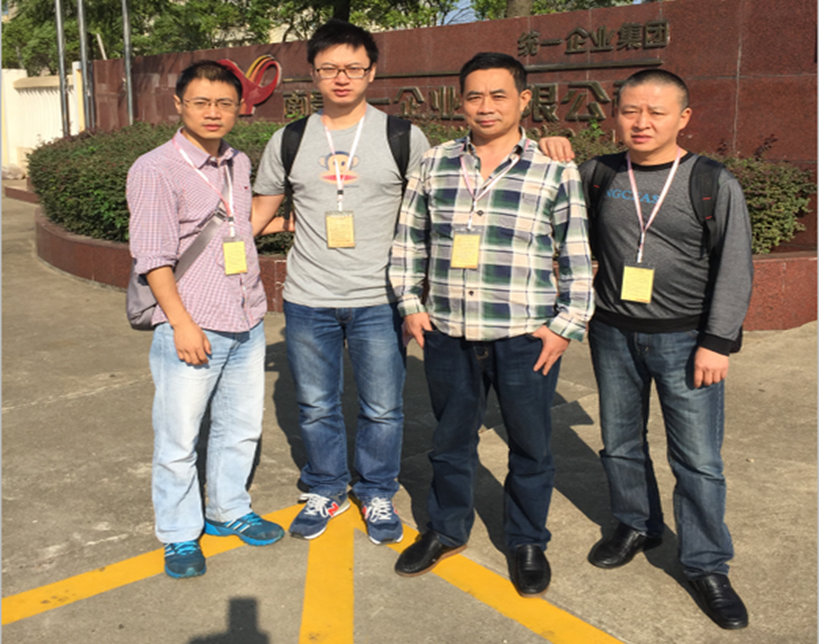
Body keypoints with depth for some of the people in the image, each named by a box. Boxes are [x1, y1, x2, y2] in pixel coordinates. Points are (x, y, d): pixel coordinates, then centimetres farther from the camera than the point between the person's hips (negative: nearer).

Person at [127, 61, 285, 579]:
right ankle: (180, 535, 19)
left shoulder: (239, 164, 12)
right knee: (179, 438, 2)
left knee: (242, 427, 17)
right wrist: (182, 322, -17)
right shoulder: (155, 169, -9)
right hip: (190, 329, -7)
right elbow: (153, 255, -14)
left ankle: (229, 510, 36)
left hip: (247, 323, 7)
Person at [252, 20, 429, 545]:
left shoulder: (403, 138, -2)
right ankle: (326, 491, 34)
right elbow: (259, 216, 12)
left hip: (379, 301, -1)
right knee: (317, 407, 13)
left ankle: (378, 494, 30)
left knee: (383, 409, 8)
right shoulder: (289, 142, 3)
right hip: (308, 302, 2)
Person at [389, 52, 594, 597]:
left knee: (530, 447, 12)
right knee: (450, 441, 18)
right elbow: (409, 240, 13)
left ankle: (528, 542, 33)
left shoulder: (555, 171, -3)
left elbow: (579, 257, 0)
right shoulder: (434, 166, 5)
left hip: (526, 340, -2)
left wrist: (567, 325, -4)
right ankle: (448, 530, 39)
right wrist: (411, 303, 6)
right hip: (448, 337, 3)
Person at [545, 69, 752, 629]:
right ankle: (637, 526, 38)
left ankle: (708, 566, 16)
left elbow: (734, 270, -4)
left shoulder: (715, 184, -4)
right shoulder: (597, 176, 4)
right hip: (614, 335, 3)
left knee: (699, 460, 0)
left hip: (685, 338, -3)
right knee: (621, 444, 15)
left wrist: (718, 342, -11)